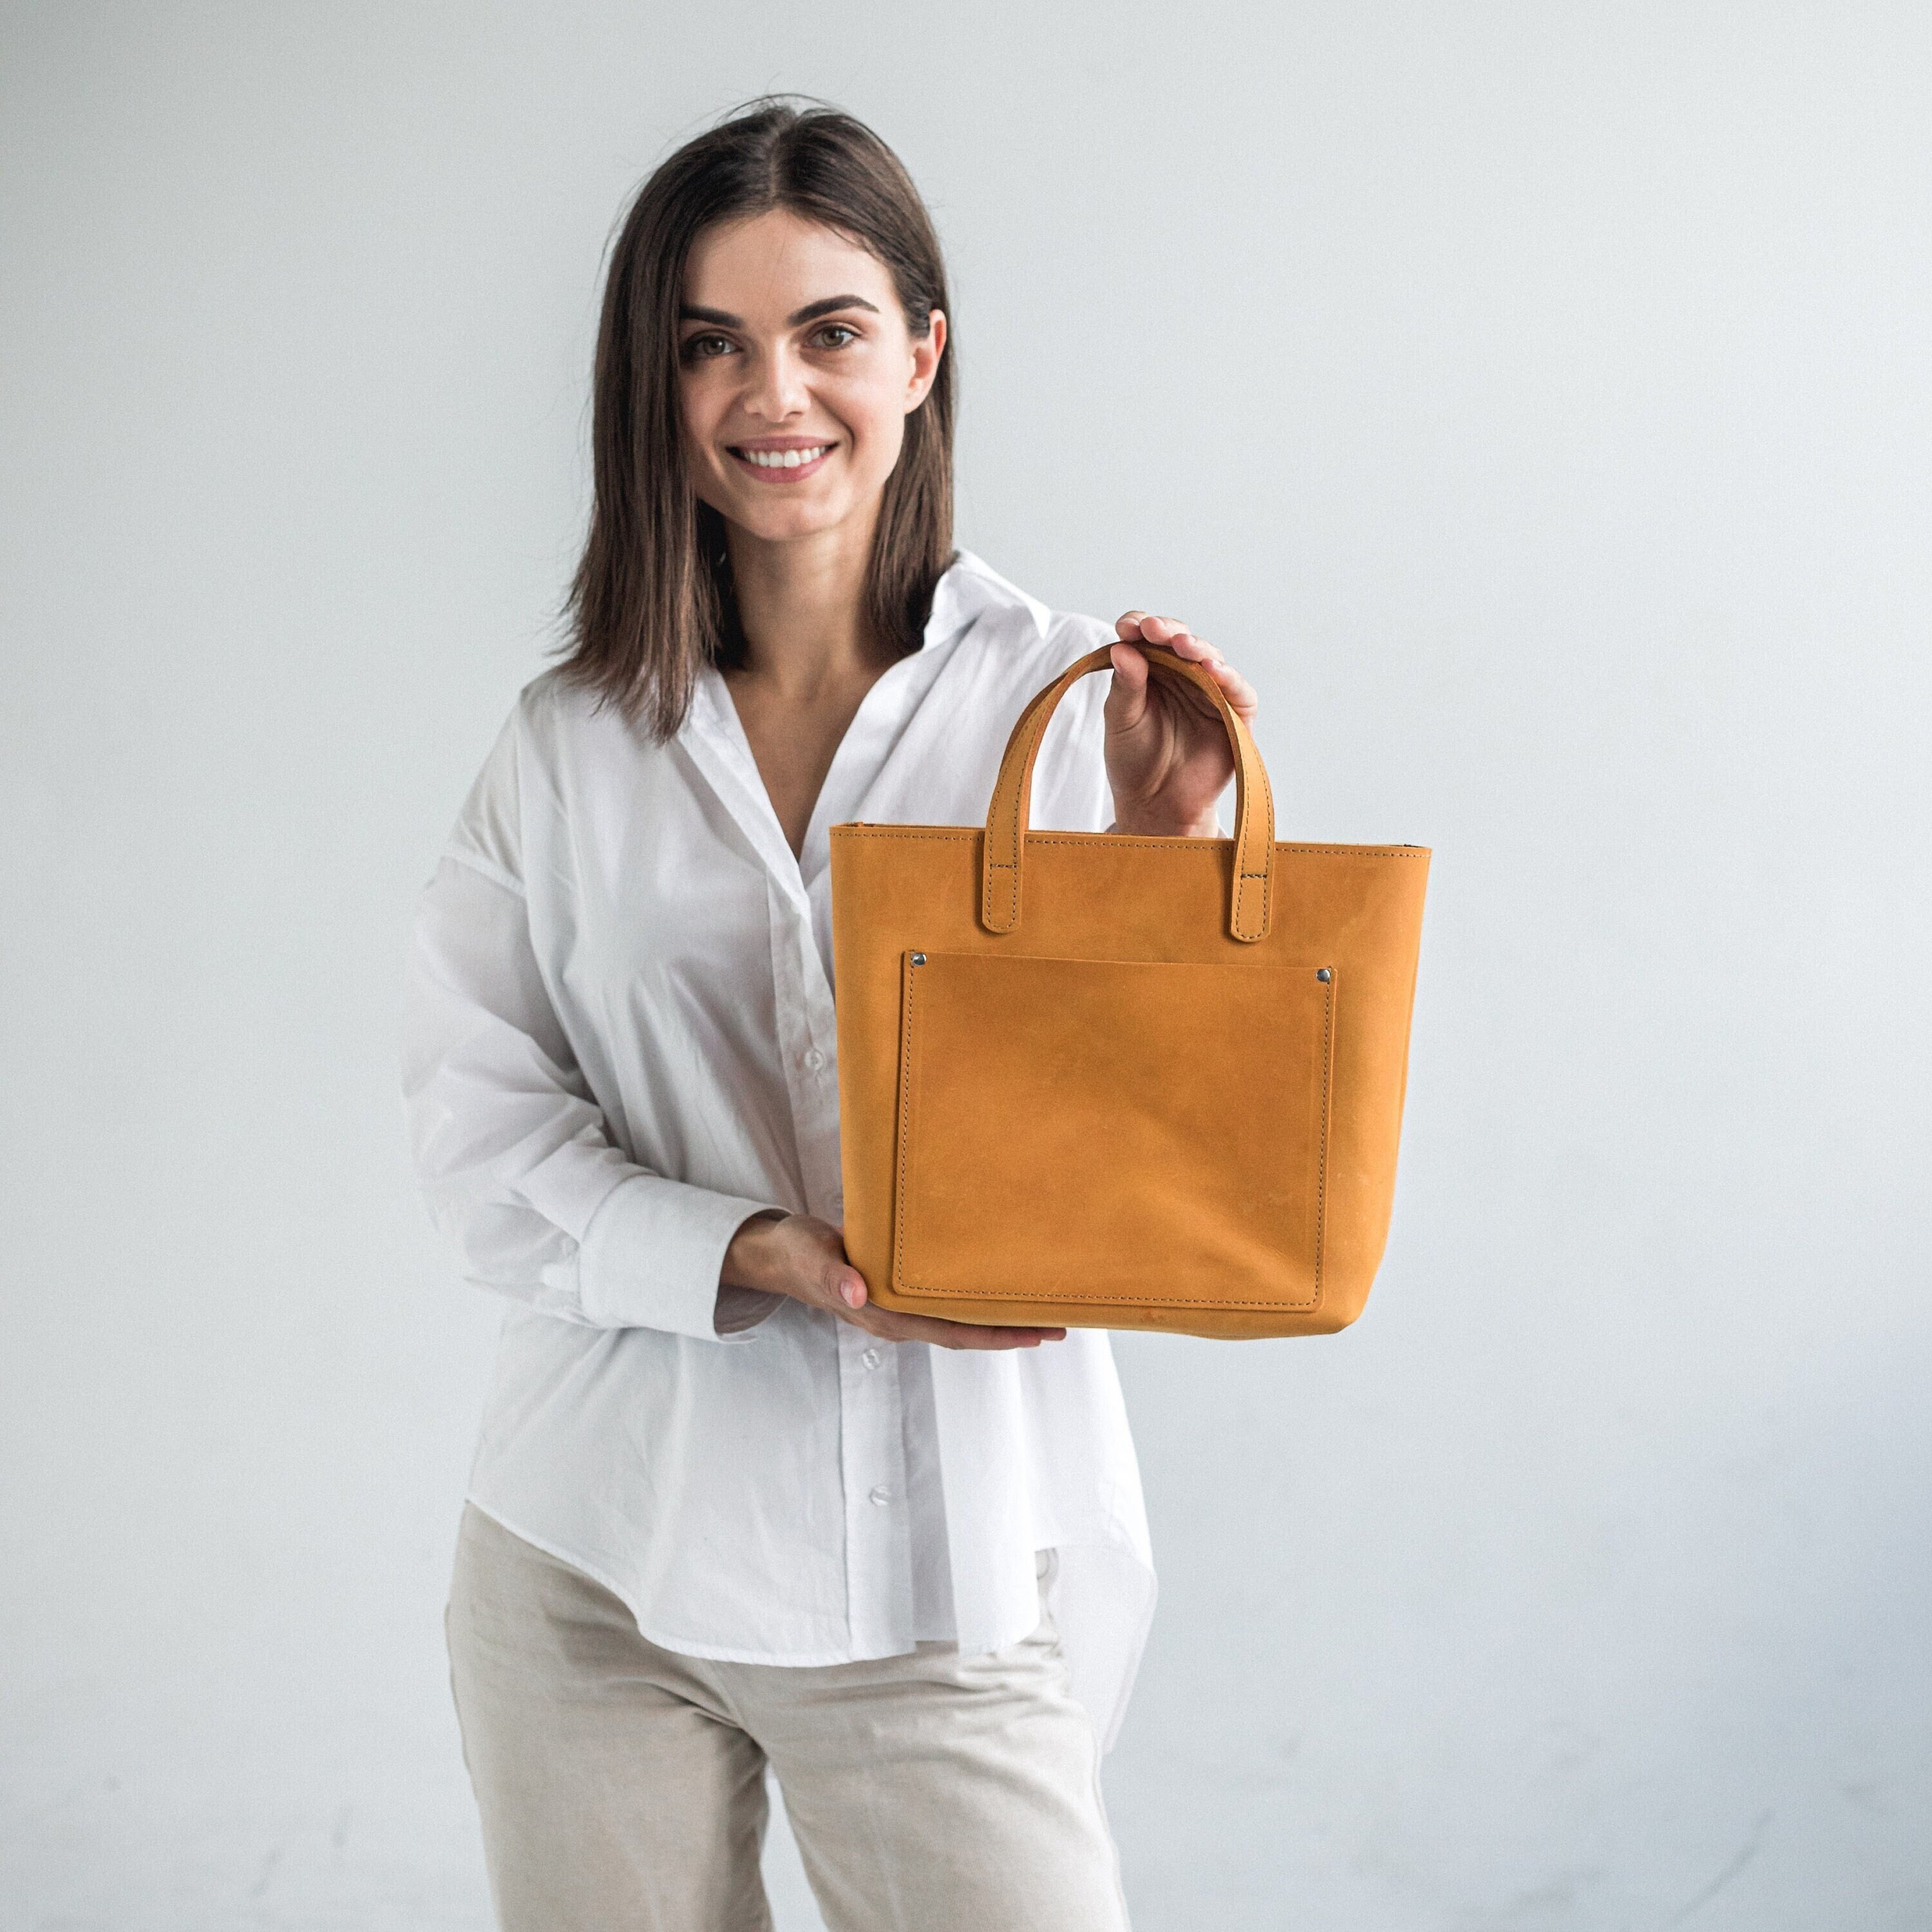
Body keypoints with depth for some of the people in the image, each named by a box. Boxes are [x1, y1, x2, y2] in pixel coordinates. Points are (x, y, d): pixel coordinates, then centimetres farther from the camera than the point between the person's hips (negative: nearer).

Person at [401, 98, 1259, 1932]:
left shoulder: (1071, 702, -2)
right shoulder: (570, 745, 3)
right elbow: (475, 1128, -1)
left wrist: (1163, 857, -20)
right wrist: (754, 1254, -16)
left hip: (942, 1570, -1)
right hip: (591, 1567, 2)